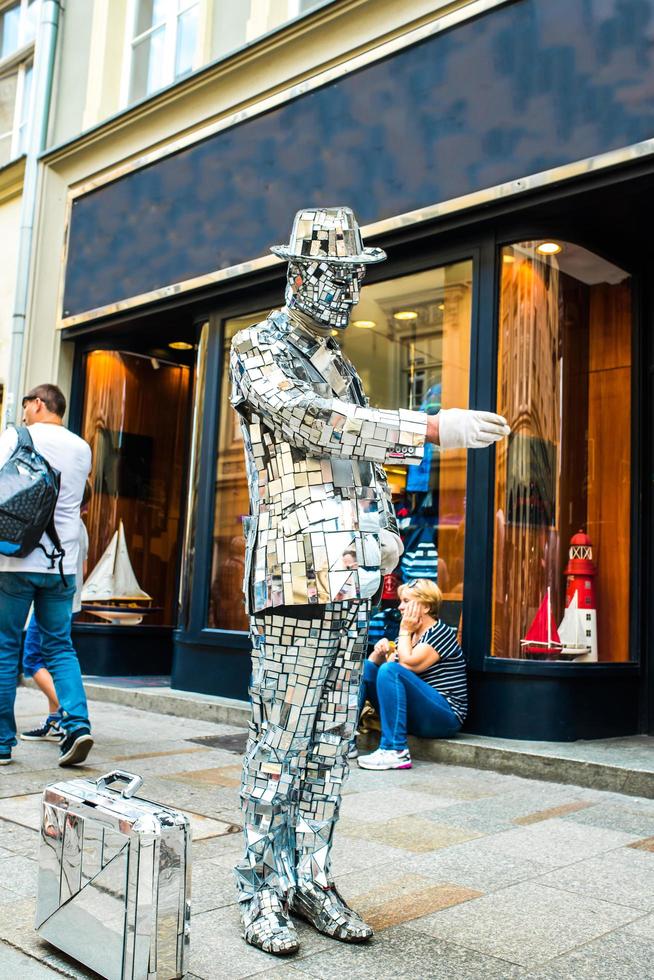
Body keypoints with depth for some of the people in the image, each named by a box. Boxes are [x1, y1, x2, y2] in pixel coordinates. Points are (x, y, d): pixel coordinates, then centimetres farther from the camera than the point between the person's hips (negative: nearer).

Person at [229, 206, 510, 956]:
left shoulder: (340, 366, 22)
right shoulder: (257, 348, -2)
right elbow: (313, 422, -20)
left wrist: (385, 535, 13)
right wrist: (434, 429, -26)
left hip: (351, 576, 7)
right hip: (295, 571, -7)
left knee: (331, 741, 10)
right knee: (280, 741, -3)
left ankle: (311, 882, 20)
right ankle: (262, 893, 9)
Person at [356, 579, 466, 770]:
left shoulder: (441, 633, -7)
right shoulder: (408, 635, 16)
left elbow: (408, 665, -21)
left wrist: (405, 631, -7)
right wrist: (379, 653, -9)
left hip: (444, 717, -8)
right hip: (411, 716, 8)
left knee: (391, 670, -29)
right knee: (364, 668, 1)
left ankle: (395, 751, -33)